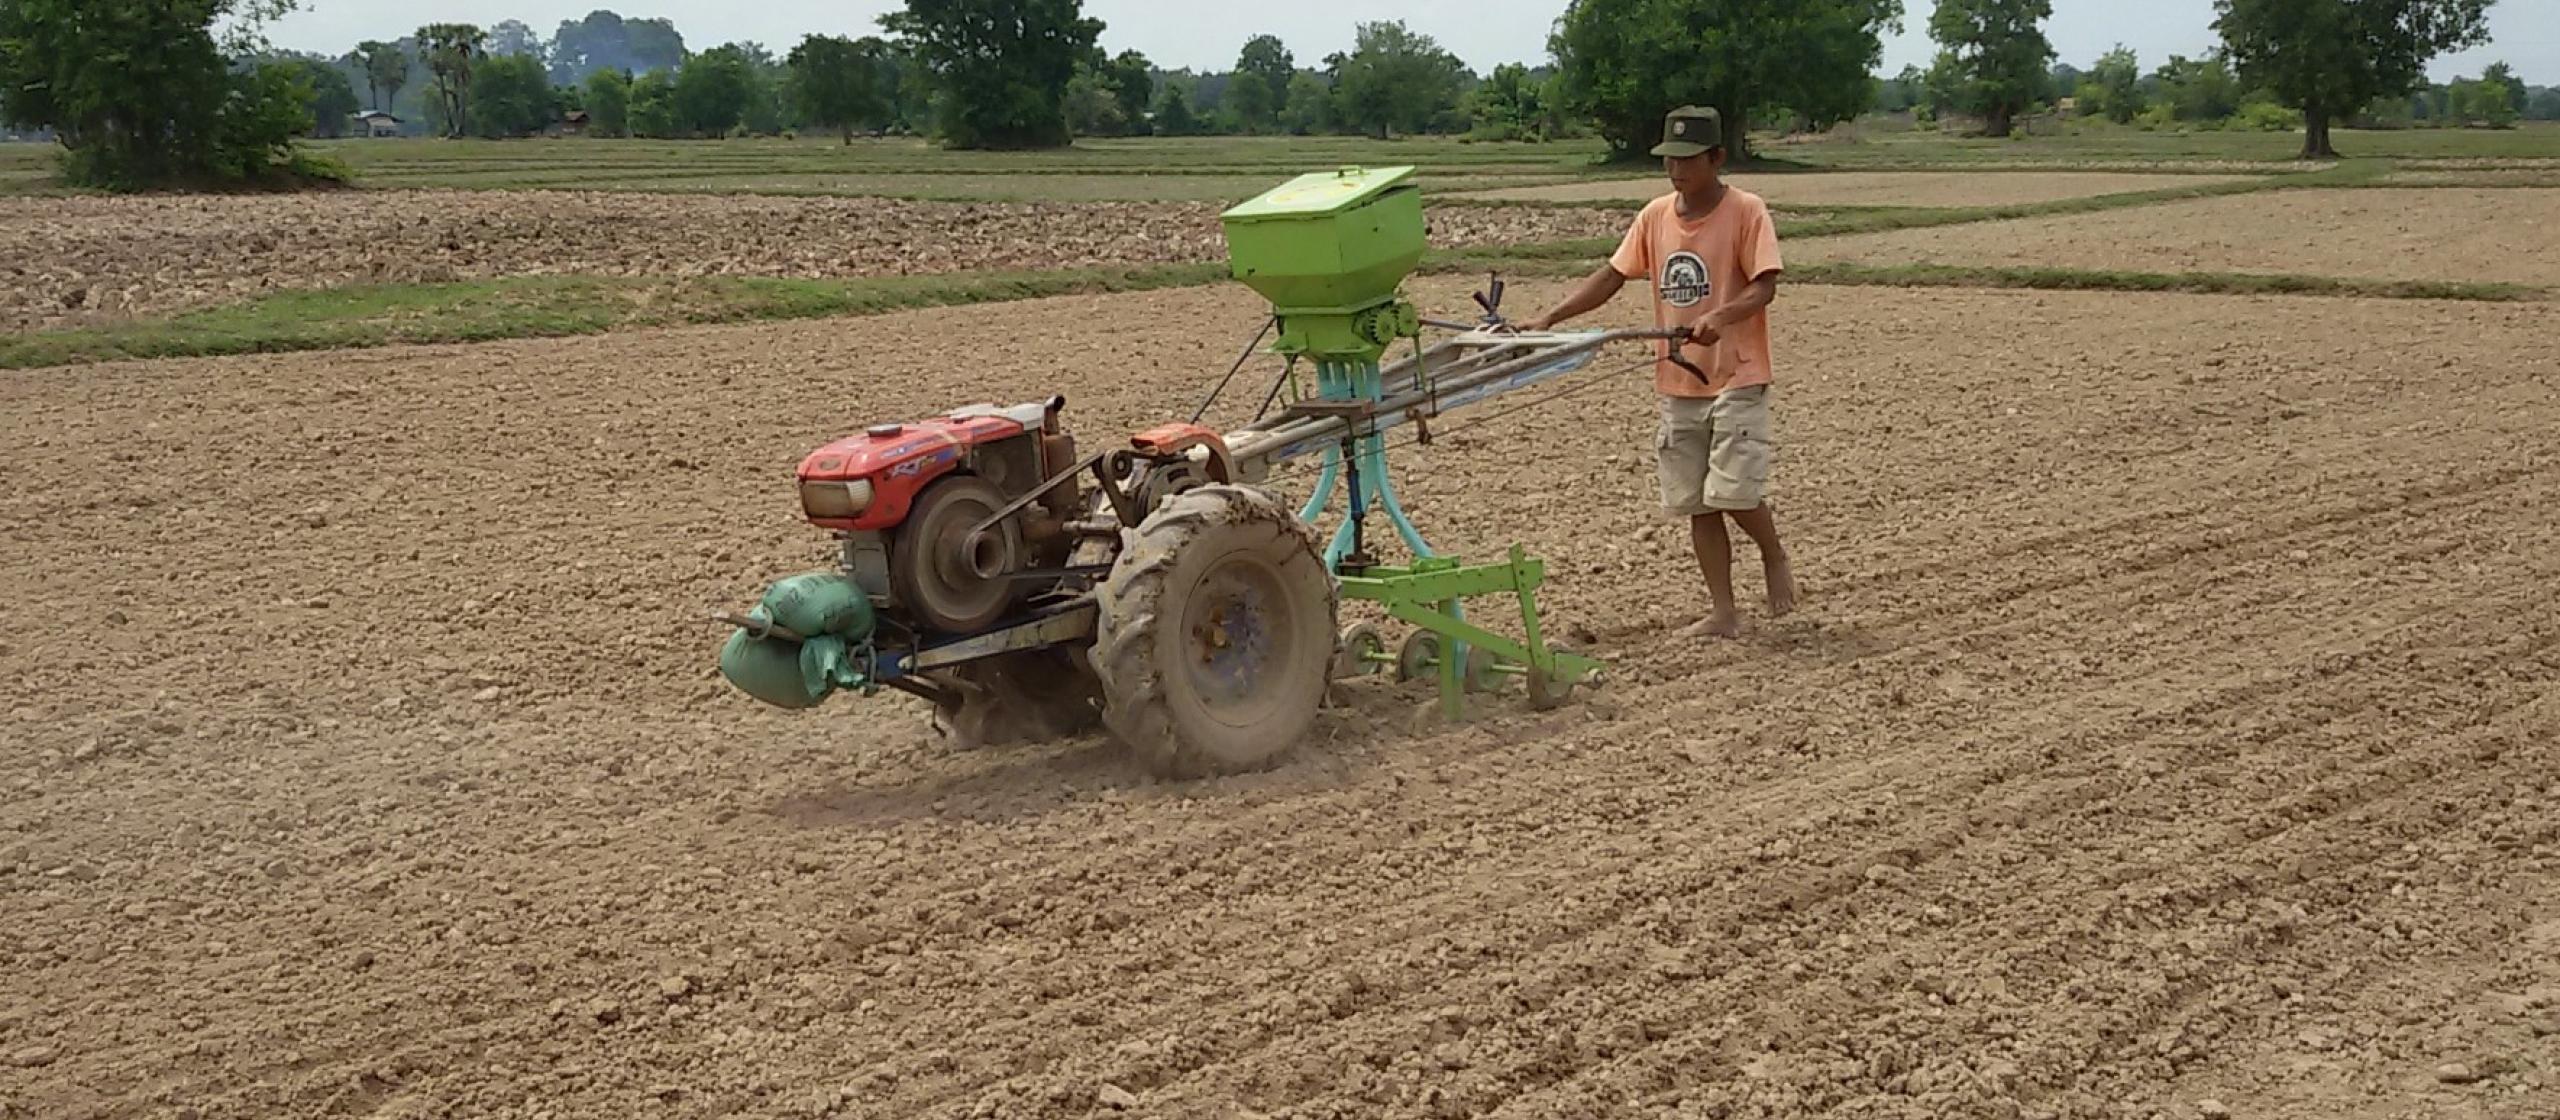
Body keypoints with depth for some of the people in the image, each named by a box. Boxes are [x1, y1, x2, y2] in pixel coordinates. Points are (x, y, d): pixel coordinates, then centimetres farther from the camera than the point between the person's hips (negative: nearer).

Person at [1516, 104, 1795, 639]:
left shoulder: (1747, 212, -8)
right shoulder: (1656, 215, 7)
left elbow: (1764, 287, -14)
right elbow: (1611, 276, 9)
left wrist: (1721, 316, -33)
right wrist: (1548, 320, -1)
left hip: (1737, 378, -5)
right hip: (1678, 381, 6)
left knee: (1734, 490, -12)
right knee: (1695, 502, 6)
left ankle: (1774, 557, 20)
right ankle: (1724, 613, 14)